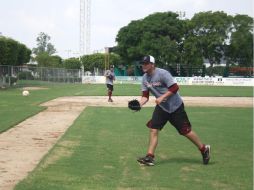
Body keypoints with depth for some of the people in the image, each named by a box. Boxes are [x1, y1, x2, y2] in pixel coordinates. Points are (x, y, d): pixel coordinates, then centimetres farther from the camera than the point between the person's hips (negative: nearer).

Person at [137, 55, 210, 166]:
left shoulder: (162, 73, -21)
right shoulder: (145, 78, 0)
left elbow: (175, 88, -24)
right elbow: (145, 96, 1)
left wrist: (162, 97, -28)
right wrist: (139, 104, -18)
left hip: (175, 107, -6)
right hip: (161, 107, 6)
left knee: (185, 131, -1)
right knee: (153, 129, -6)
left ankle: (204, 149, 18)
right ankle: (150, 157, -1)